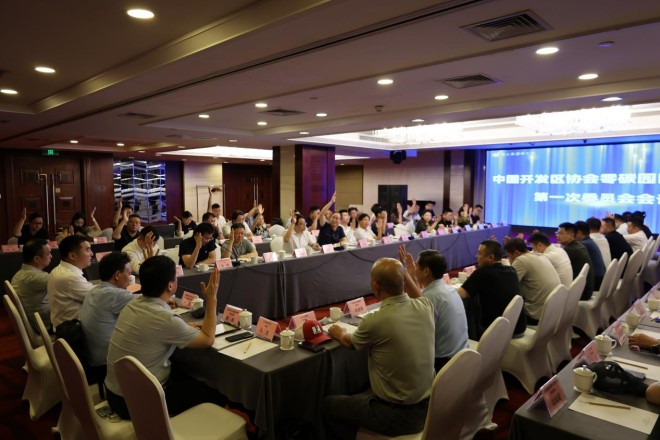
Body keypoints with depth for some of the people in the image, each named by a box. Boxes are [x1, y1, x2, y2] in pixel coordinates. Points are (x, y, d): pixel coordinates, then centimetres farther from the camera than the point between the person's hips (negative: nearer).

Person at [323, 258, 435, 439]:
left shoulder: (375, 321, -27)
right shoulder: (425, 305, -11)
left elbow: (350, 343, -1)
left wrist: (339, 333, 18)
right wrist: (402, 272, 22)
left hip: (400, 414, -7)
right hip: (428, 405, 7)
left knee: (328, 405, 15)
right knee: (358, 397, 30)